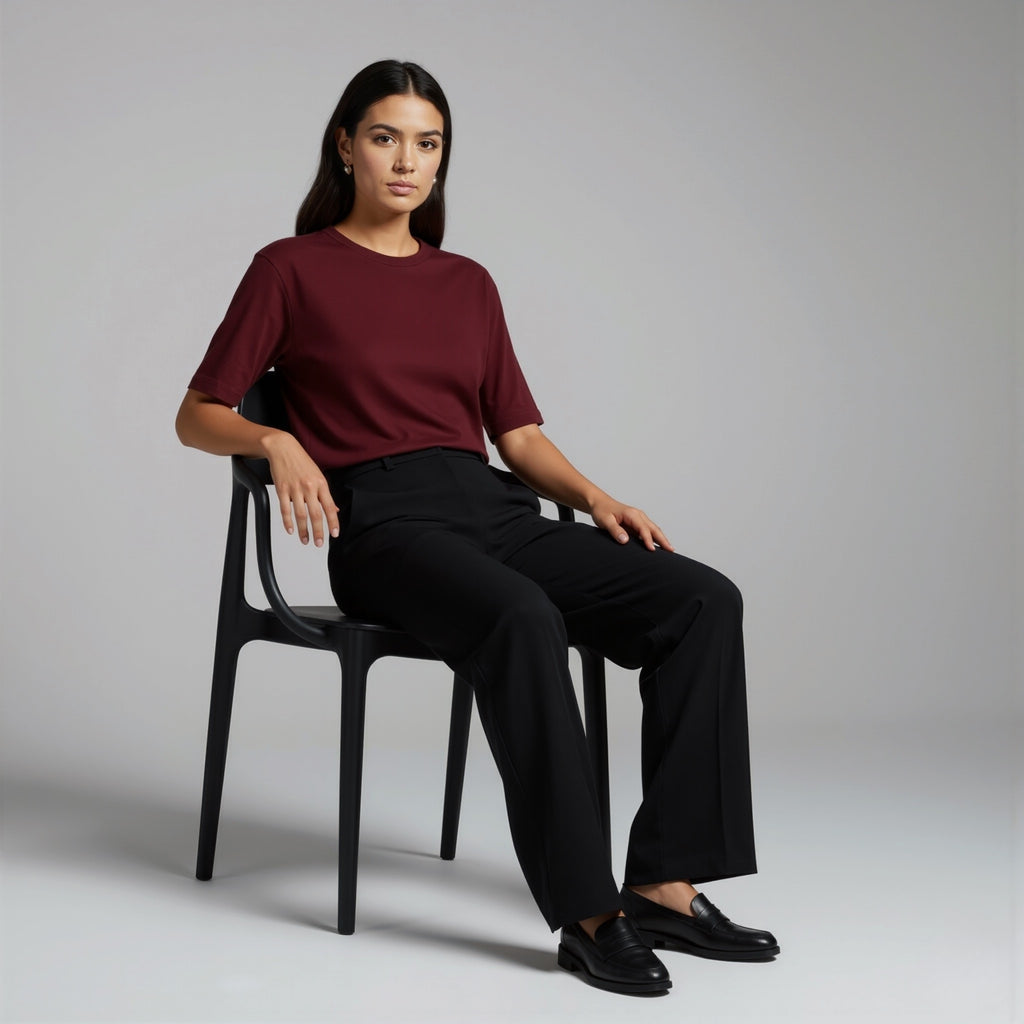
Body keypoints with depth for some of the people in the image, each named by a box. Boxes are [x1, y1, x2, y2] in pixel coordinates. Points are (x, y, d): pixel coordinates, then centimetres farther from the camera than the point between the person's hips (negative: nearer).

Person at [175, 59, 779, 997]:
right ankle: (586, 912, -30)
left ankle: (666, 885, -19)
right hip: (381, 520, -5)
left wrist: (595, 497, 0)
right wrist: (276, 441, -15)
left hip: (495, 509, 5)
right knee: (524, 620, -38)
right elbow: (199, 416, 6)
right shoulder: (293, 268, 8)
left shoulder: (468, 283, 22)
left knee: (703, 599, -17)